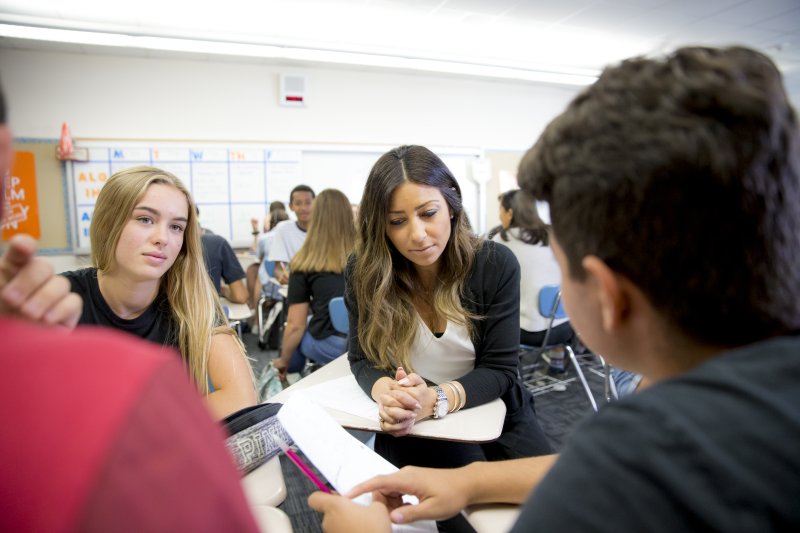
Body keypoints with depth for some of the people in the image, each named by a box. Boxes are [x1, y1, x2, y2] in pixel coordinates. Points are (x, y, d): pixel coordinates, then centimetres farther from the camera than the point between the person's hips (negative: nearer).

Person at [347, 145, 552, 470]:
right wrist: (387, 392, -30)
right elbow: (363, 358, -6)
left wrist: (435, 399, -31)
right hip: (413, 431, -1)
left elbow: (500, 369, -12)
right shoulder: (364, 273, -10)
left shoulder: (495, 264, -12)